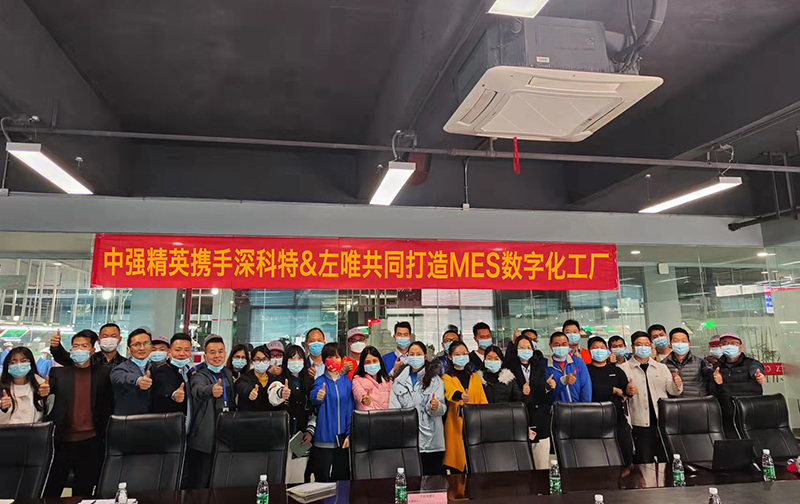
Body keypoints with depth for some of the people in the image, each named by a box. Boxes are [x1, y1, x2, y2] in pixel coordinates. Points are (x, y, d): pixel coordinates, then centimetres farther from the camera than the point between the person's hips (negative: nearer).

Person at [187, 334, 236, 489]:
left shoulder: (228, 373, 11)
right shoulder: (200, 375, -8)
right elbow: (198, 391, -32)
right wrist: (211, 390, -53)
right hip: (205, 440, -5)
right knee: (199, 484, -1)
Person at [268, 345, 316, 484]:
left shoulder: (309, 382, 13)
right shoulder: (279, 381, -1)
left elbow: (315, 410, 14)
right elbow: (273, 398, -24)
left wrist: (310, 431, 0)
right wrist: (281, 394, -47)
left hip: (303, 440, 4)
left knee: (300, 478, 6)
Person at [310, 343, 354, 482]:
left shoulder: (347, 382, 6)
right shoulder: (320, 381, -4)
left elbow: (351, 409, 6)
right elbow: (314, 397, -26)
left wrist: (349, 434, -2)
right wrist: (318, 396, -50)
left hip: (342, 439, 3)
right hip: (324, 438, -3)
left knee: (342, 478, 10)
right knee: (322, 479, 1)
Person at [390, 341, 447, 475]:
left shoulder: (435, 380, 6)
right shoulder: (399, 380, 12)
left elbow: (442, 408, -3)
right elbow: (393, 408, 8)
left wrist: (435, 406, -25)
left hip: (430, 440, -1)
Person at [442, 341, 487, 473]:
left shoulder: (475, 377, 17)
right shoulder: (447, 378, 3)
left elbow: (483, 401, 12)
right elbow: (450, 391, -19)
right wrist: (460, 395, -40)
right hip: (456, 426, -3)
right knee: (458, 459, -5)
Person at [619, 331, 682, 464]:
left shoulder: (662, 367, 15)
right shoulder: (624, 369, 2)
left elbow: (671, 391, 12)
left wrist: (676, 384, -9)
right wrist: (627, 392, -22)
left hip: (663, 422, 3)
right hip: (640, 424, -3)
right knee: (643, 463, -1)